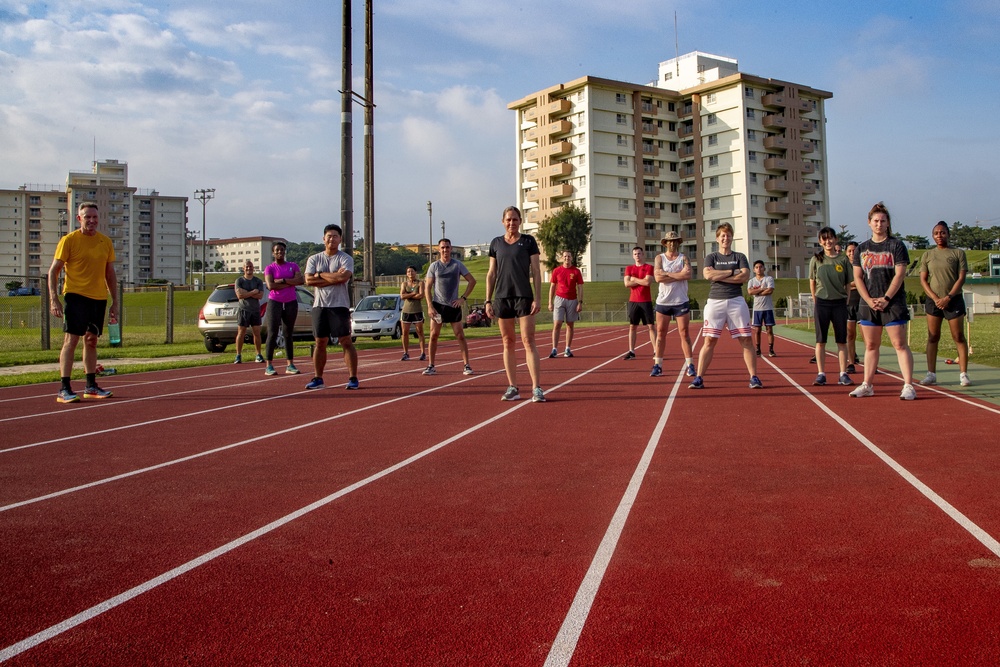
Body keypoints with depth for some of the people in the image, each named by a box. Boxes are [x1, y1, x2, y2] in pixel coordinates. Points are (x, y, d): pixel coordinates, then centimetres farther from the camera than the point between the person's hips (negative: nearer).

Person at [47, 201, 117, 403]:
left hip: (99, 297, 5)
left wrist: (115, 303, 12)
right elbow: (53, 271, -3)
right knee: (71, 339, -9)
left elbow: (110, 274, 16)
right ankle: (64, 389, -7)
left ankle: (91, 386, 19)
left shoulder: (106, 242, 10)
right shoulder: (69, 240, -3)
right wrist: (54, 299, -12)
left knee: (92, 340, 12)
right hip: (76, 295, -5)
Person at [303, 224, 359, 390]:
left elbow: (343, 277, -18)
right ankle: (317, 378, 14)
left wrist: (321, 274, -7)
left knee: (346, 341, -3)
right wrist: (333, 278, -9)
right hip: (319, 306, 4)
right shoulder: (314, 259, 11)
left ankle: (353, 378, 1)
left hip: (339, 306, -3)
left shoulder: (345, 258, 0)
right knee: (320, 342, 8)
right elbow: (309, 280, -4)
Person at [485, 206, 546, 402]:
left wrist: (537, 298, -7)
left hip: (524, 296, -3)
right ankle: (512, 388, 11)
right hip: (502, 297, 3)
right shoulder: (496, 243, 10)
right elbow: (491, 274, 12)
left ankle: (537, 388, -8)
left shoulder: (528, 241, 3)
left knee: (529, 341, -7)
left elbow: (536, 272, 1)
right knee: (508, 342, 5)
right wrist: (488, 301, 6)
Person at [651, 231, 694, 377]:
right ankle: (657, 365, 9)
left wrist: (667, 274, -11)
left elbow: (688, 274, -14)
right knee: (661, 333, 4)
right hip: (663, 301, 1)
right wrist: (678, 275, -11)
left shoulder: (683, 258, 5)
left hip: (681, 302, -1)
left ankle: (690, 365, 6)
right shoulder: (659, 258, 6)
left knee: (684, 333, 1)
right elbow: (658, 277, -10)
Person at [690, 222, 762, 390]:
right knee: (709, 341, -3)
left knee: (746, 340, -1)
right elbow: (707, 274, -9)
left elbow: (745, 276, -5)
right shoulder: (711, 257, 12)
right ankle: (699, 378, -2)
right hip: (714, 301, 0)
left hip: (736, 301, 1)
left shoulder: (739, 257, 12)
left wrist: (719, 276, -8)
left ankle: (754, 377, 4)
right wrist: (732, 272, -8)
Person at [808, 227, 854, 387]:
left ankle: (843, 374, 8)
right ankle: (821, 374, 6)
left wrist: (845, 299, 0)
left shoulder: (843, 259, 1)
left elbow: (849, 283, 5)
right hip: (821, 303, 0)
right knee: (820, 341, 2)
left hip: (839, 303, 0)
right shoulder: (816, 259, 1)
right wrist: (816, 301, 5)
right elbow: (812, 282, 7)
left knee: (842, 341, 3)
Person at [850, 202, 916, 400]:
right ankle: (867, 385, 14)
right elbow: (857, 277, 7)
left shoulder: (896, 246, 1)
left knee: (900, 344, -6)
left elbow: (899, 274, -6)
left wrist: (885, 299, -13)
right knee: (870, 345, 9)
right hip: (868, 304, 4)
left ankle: (908, 386, -5)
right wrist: (869, 300, -6)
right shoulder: (862, 248, 11)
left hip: (893, 304, -4)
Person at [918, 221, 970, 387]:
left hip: (954, 300, -2)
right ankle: (931, 374, 4)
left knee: (959, 337, -2)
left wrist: (948, 297, -14)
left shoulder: (958, 253, 2)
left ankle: (963, 374, 0)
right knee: (932, 337, 2)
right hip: (933, 301, 2)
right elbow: (923, 280, 4)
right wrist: (935, 298, -9)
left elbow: (961, 278, -4)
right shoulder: (927, 255, 8)